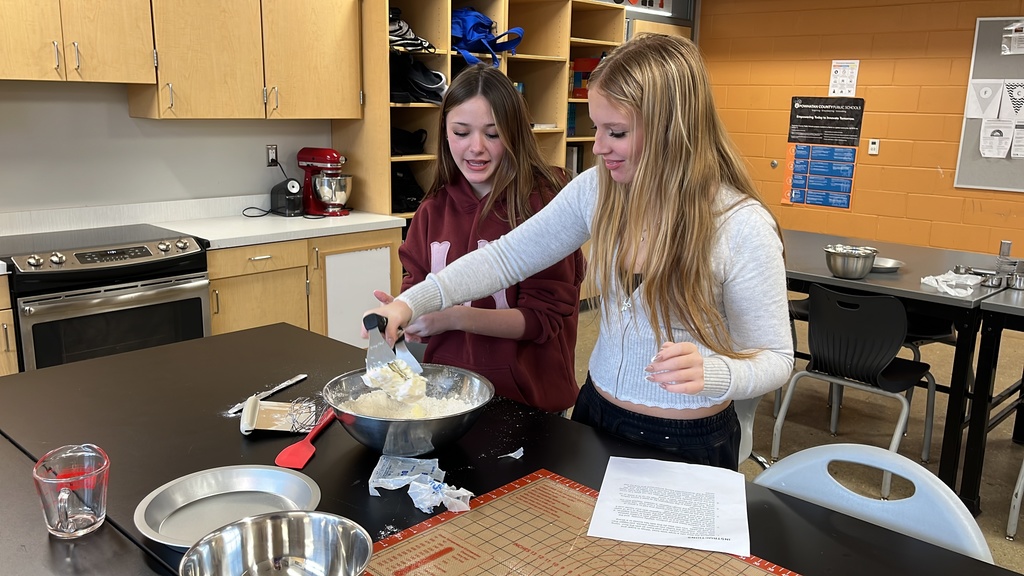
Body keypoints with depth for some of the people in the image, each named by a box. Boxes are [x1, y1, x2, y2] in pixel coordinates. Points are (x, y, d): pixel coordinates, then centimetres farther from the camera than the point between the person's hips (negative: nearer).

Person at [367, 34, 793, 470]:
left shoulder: (743, 226, -22)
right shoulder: (596, 189, -8)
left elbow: (774, 357, -14)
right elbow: (507, 257, -4)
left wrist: (710, 374, -35)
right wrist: (412, 303, -15)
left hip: (688, 444, -5)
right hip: (597, 416, 5)